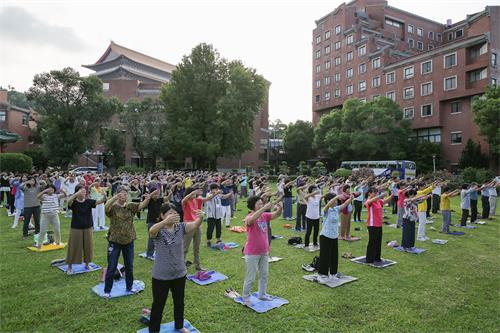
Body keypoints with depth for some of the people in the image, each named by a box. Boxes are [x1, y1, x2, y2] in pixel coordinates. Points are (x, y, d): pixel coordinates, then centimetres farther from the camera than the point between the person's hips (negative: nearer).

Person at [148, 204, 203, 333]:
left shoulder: (180, 228, -5)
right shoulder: (159, 230, -15)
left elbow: (195, 225, -22)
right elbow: (152, 231, -39)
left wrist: (200, 217, -45)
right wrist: (166, 221, -58)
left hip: (179, 273, 4)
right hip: (161, 275, -4)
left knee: (179, 302, 22)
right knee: (158, 304, 13)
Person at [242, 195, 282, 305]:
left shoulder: (265, 215, 0)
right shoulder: (249, 218, -20)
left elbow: (276, 214, -9)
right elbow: (251, 219, -44)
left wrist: (280, 209, -33)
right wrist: (265, 208, -52)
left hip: (264, 252, 7)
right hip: (252, 253, -7)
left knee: (264, 275, 21)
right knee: (250, 277, 7)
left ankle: (262, 294, 39)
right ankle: (246, 297, 26)